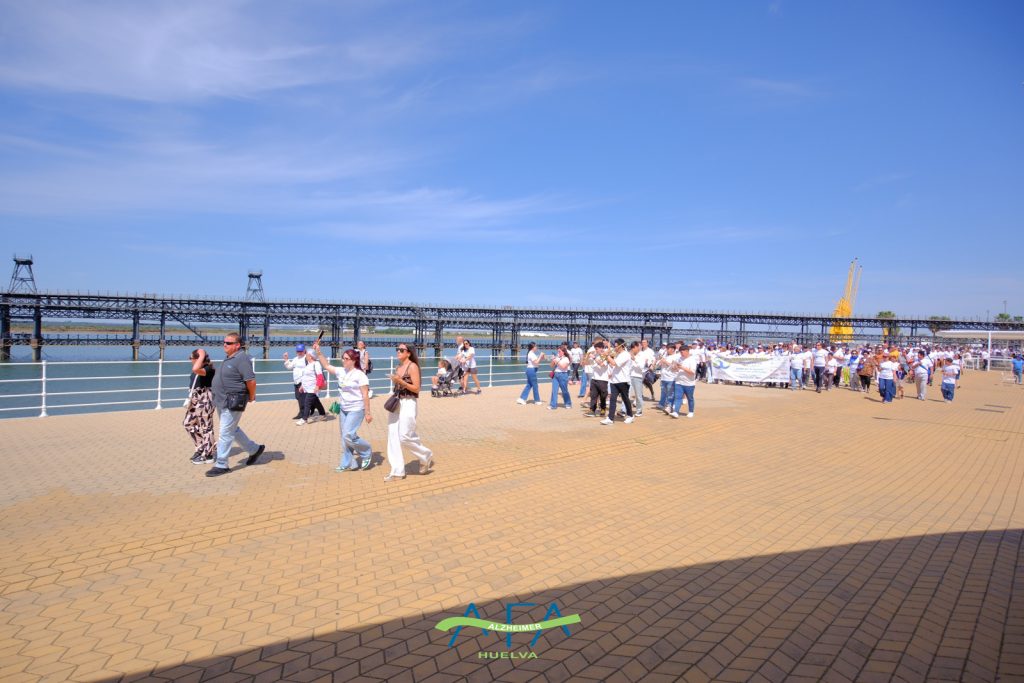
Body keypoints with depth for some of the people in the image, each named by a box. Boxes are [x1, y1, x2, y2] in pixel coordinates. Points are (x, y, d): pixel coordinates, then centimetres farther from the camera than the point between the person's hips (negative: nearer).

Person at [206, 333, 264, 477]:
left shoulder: (241, 359, -19)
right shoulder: (229, 359, 12)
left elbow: (251, 381, -22)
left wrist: (251, 397, -11)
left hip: (232, 403, -10)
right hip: (222, 401, 10)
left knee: (226, 433, -3)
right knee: (233, 430, 20)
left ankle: (221, 465, 6)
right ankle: (255, 449, 34)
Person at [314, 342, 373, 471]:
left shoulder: (360, 375, -15)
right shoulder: (341, 371, 4)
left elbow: (365, 395, -15)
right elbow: (327, 366, 14)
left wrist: (368, 413, -17)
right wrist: (318, 352, 2)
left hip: (356, 409, -8)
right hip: (343, 409, 8)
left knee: (348, 435, -15)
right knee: (344, 437, 11)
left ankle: (367, 453, 8)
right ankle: (347, 464, 21)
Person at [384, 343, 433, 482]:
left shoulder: (412, 366, -8)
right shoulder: (398, 367, 14)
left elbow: (416, 388, -13)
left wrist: (400, 381, -20)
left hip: (408, 404, -8)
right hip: (396, 403, 8)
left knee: (405, 437, -8)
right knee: (393, 437, 3)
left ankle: (426, 456, 16)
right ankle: (397, 471, 9)